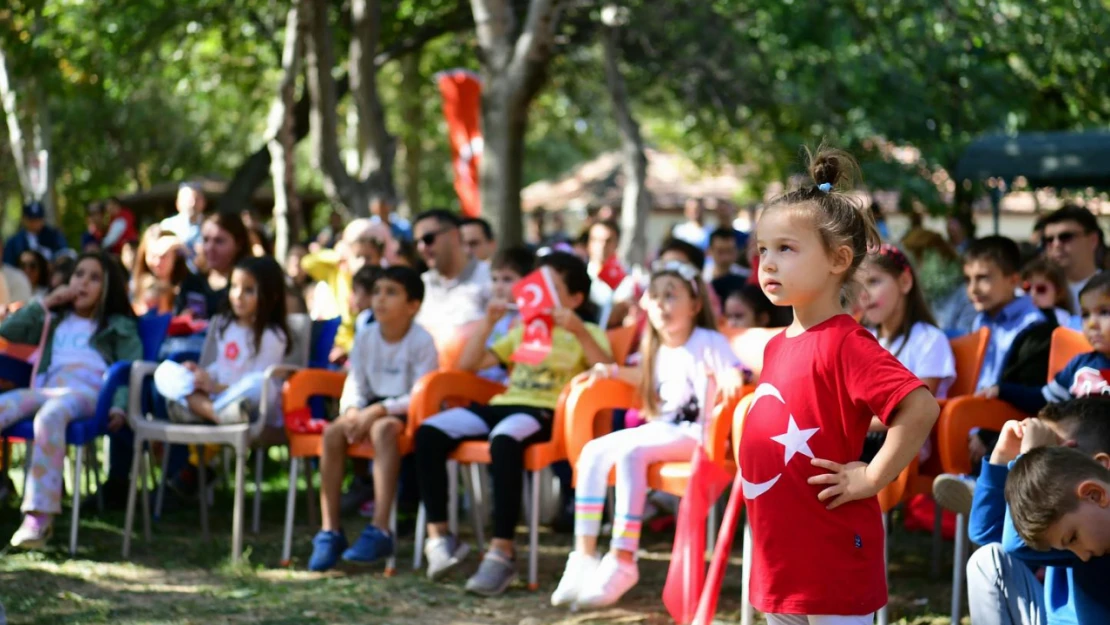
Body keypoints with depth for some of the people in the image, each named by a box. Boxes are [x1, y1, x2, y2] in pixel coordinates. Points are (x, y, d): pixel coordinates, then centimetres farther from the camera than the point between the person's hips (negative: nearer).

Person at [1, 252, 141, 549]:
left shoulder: (119, 326, 23)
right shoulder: (55, 322, 35)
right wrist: (47, 302, 20)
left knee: (49, 417, -41)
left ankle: (40, 517, -48)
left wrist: (119, 407, -10)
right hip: (47, 388, 4)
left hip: (87, 391, -4)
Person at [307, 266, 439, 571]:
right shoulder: (365, 339, 6)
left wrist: (378, 410, -24)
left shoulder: (421, 341, -11)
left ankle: (380, 531, -42)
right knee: (333, 431, -24)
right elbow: (355, 386, 5)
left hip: (406, 412, -5)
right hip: (371, 407, 5)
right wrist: (352, 411, -18)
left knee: (383, 428, -38)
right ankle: (330, 531, -23)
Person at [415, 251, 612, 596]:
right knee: (429, 432, -21)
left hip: (544, 412, -6)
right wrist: (488, 323, 14)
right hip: (502, 403, 6)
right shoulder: (523, 331, 29)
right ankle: (438, 536, -18)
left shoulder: (587, 333, 13)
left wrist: (578, 331, -18)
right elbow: (468, 365, 26)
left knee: (504, 440, -42)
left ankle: (502, 552, -38)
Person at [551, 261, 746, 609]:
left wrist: (729, 382, -43)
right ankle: (584, 556, -15)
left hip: (694, 433, -8)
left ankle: (622, 560, -32)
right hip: (661, 429, 8)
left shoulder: (708, 342, -8)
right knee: (593, 451, -12)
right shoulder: (659, 350, 15)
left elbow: (734, 377, -20)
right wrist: (613, 371, 23)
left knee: (628, 451, -32)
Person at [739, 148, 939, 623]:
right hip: (779, 556, 9)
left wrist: (870, 479, -21)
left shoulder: (845, 344, -17)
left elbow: (921, 408, -28)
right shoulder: (776, 346, 10)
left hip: (831, 556, -9)